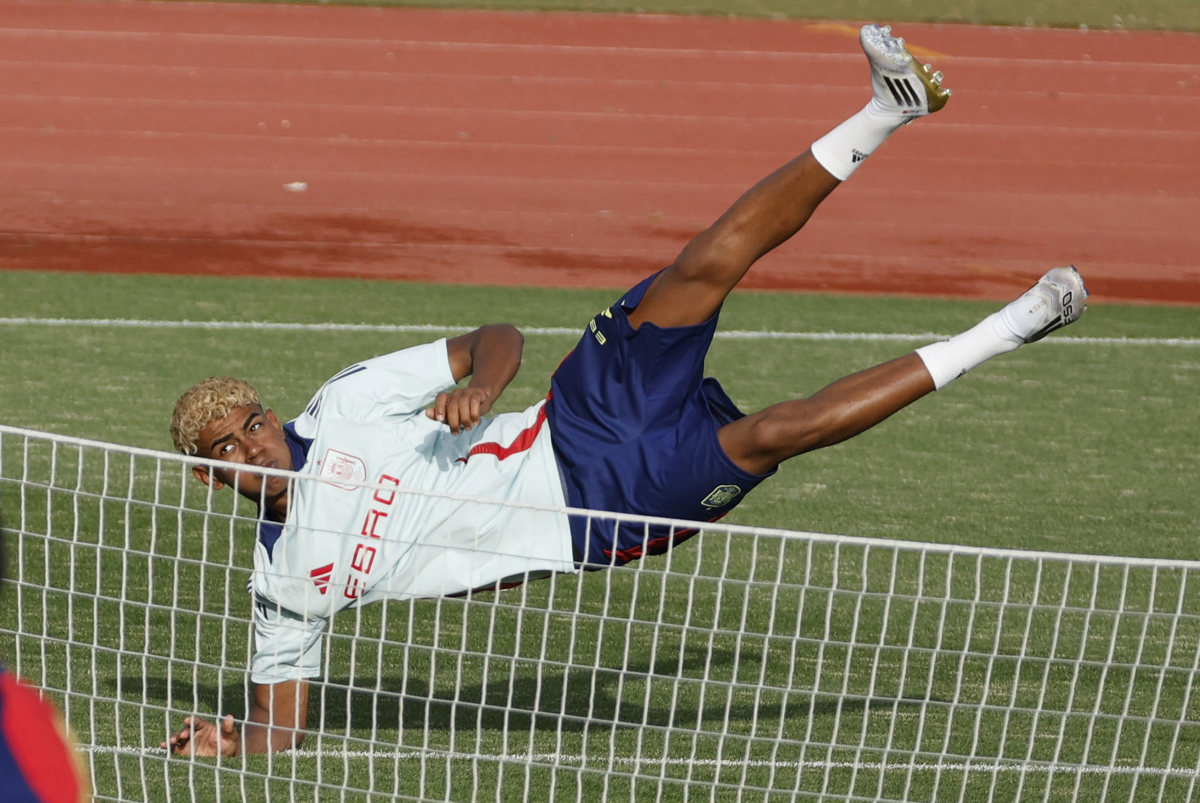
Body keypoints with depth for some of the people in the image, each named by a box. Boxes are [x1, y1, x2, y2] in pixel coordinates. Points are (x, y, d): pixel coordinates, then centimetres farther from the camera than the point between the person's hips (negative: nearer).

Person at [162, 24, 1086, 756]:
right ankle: (997, 336, -14)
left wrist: (480, 386, -22)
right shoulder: (289, 576, 2)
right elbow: (282, 723, 6)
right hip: (593, 518, -2)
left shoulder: (346, 405, 3)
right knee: (763, 434, -22)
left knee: (704, 268, -18)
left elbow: (500, 339, 3)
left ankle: (889, 111, -13)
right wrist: (230, 743, -17)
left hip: (578, 426, 2)